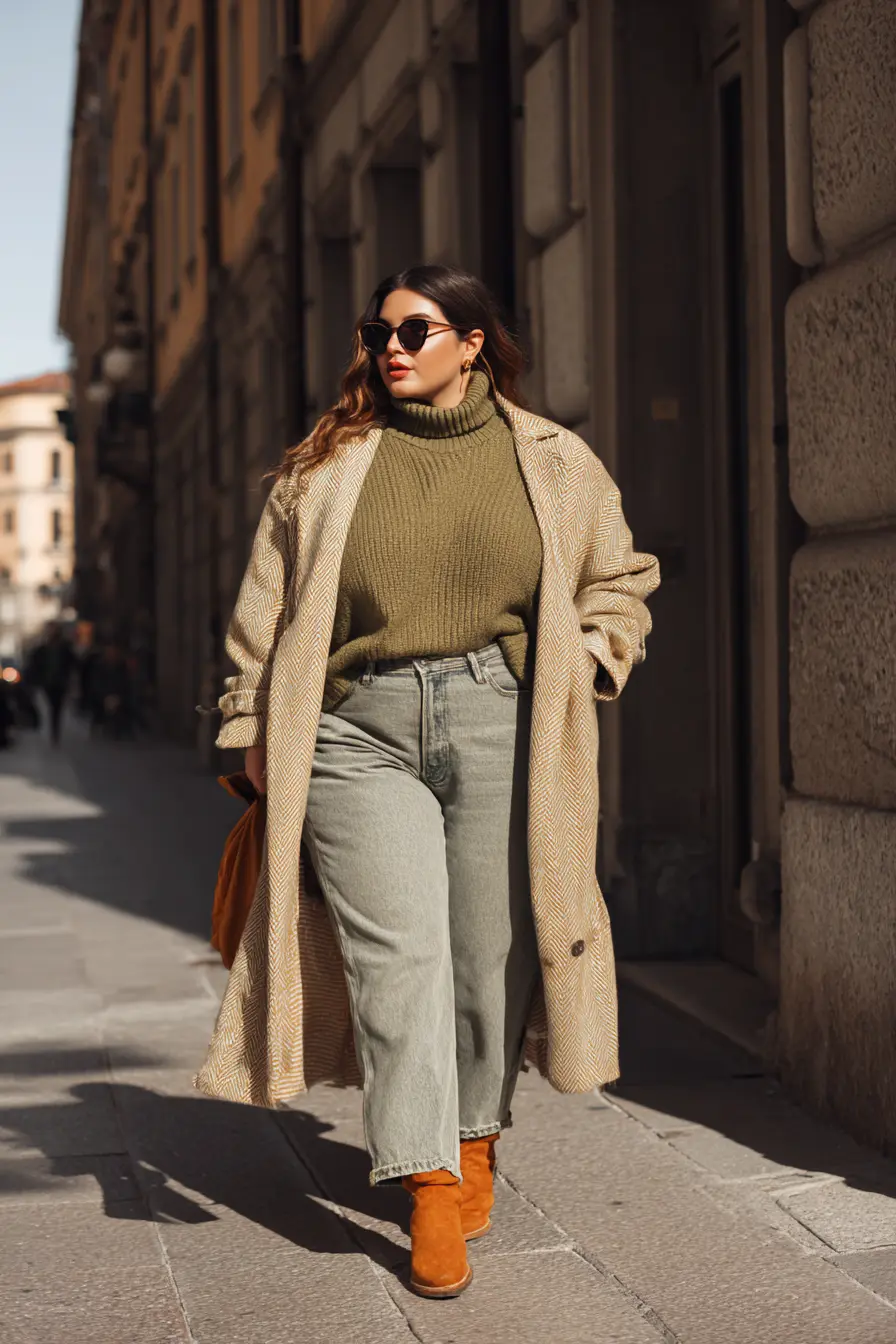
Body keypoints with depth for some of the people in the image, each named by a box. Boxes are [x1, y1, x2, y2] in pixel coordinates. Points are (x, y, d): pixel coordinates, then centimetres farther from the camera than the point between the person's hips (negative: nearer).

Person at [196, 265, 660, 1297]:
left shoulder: (554, 464, 11)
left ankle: (475, 1138, 26)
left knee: (490, 949, 4)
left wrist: (584, 670, 8)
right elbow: (266, 610, 13)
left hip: (500, 726, 1)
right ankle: (427, 1185, -6)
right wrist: (254, 731, 9)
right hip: (357, 735, 0)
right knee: (396, 949, -10)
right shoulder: (325, 467, 11)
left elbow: (620, 579, 22)